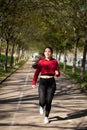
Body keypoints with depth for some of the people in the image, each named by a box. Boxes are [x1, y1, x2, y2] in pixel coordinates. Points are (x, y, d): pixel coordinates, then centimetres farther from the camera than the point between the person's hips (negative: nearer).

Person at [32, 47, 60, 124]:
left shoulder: (55, 61, 1)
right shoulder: (41, 61, -2)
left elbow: (58, 74, 5)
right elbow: (37, 73, -3)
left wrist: (57, 73, -20)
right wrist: (34, 83, -14)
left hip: (51, 82, 1)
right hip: (42, 82, -1)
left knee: (49, 101, 0)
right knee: (42, 101, -9)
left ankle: (46, 117, 22)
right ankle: (41, 106, 30)